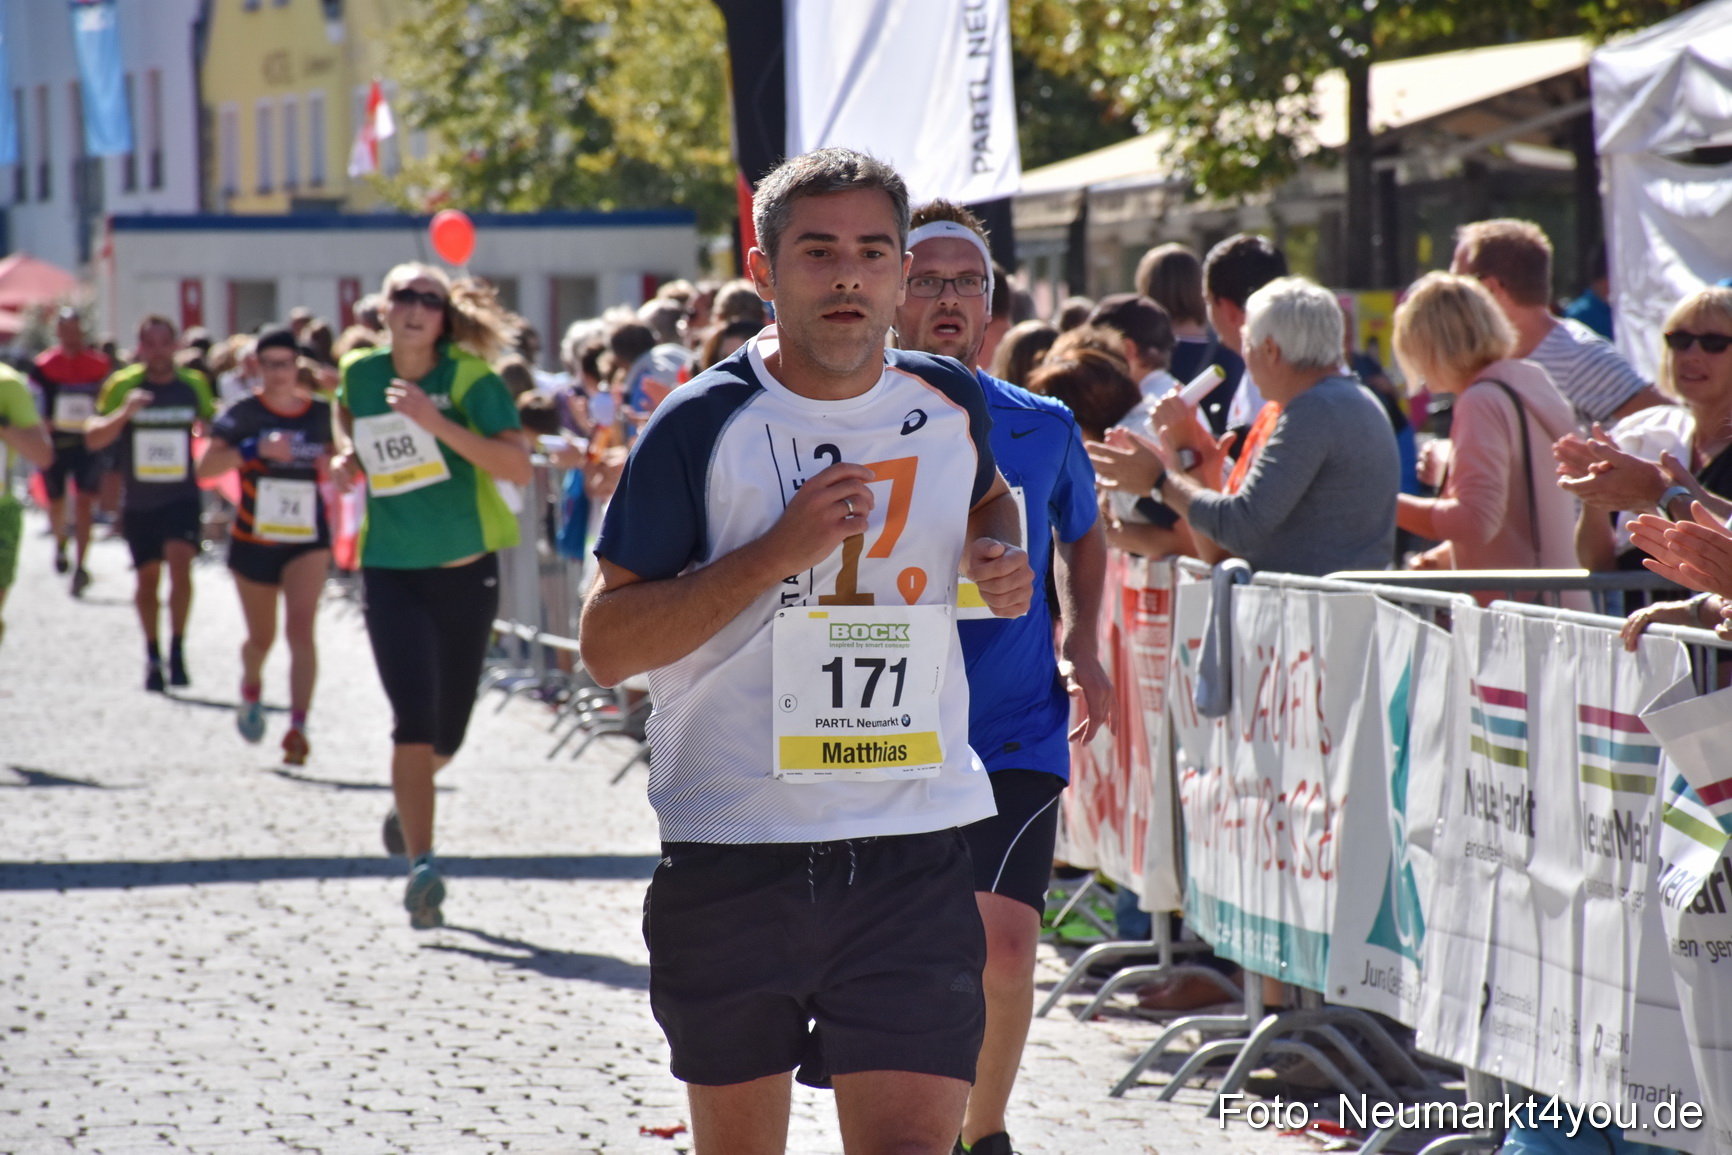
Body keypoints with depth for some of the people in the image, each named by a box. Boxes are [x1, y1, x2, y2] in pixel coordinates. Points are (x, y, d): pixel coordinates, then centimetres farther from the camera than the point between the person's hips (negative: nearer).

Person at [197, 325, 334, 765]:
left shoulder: (322, 413, -1)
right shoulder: (244, 414, -8)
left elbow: (335, 462, 16)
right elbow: (206, 467, -21)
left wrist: (334, 468, -8)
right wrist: (256, 449, -33)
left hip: (308, 542, 0)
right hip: (253, 542, 0)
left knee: (301, 628, -19)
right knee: (262, 637, 15)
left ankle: (298, 729, -23)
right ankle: (251, 688, 49)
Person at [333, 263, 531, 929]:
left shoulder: (470, 378, -11)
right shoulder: (360, 375, -1)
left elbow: (519, 467, -23)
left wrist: (439, 424, -32)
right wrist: (347, 458, 2)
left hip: (467, 571, 0)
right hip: (390, 571, 0)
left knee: (447, 732, 13)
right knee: (414, 718, -17)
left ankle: (407, 799, 47)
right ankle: (421, 867, -15)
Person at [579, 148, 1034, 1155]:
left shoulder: (950, 403, 5)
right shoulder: (703, 426, -6)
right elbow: (607, 646, -8)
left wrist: (1002, 562, 7)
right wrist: (778, 553, -17)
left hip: (914, 852, 1)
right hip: (733, 852, -1)